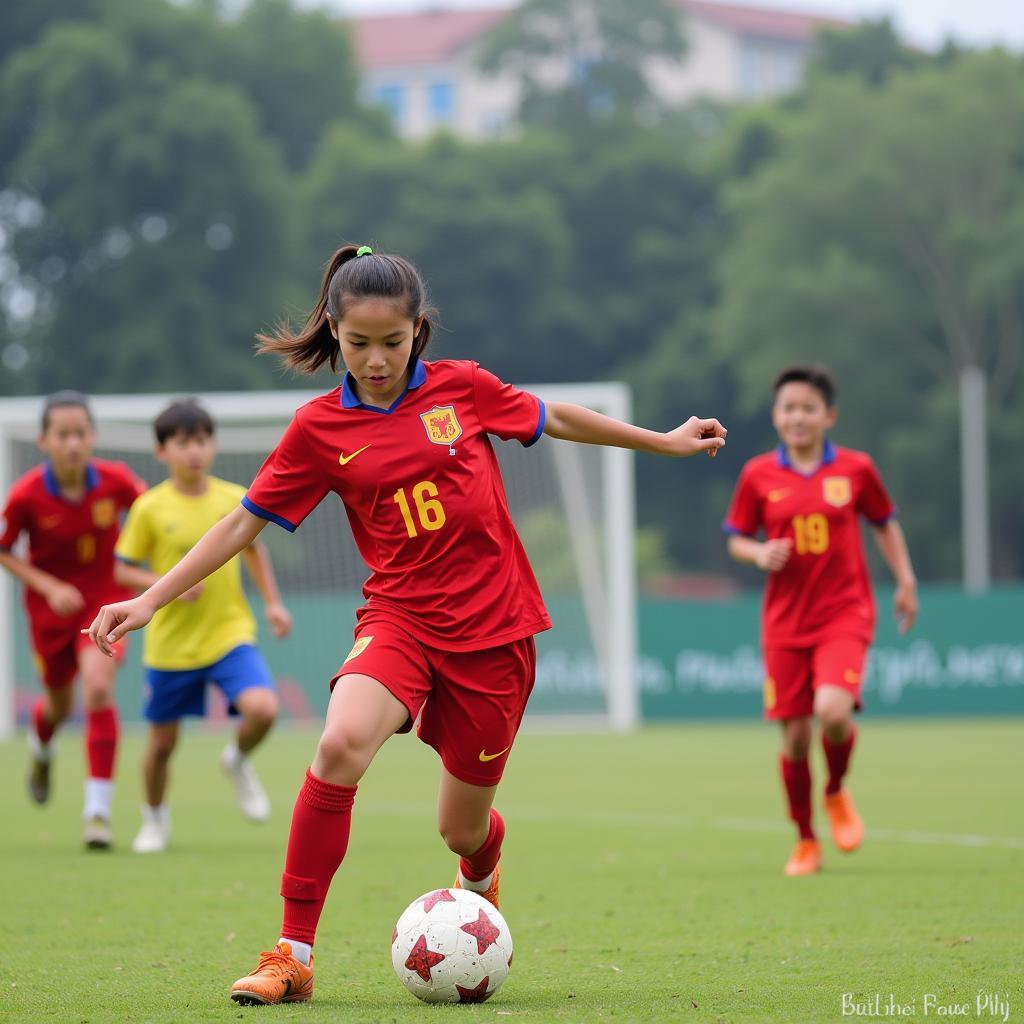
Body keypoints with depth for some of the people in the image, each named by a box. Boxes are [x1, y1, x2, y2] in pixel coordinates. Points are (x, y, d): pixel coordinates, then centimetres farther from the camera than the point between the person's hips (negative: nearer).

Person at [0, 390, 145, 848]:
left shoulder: (115, 480, -17)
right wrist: (49, 586, -19)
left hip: (105, 600, -1)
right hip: (51, 605, 1)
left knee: (98, 689, -22)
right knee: (60, 704, 17)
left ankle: (98, 808, -18)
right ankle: (40, 748, 57)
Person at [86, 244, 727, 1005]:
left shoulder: (462, 388, 0)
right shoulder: (321, 428, -1)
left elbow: (553, 419, 15)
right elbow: (244, 522, 3)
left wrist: (664, 442, 22)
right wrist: (149, 601, -2)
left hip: (492, 627, 1)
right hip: (400, 618, -1)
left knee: (464, 830, 6)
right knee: (341, 745, -32)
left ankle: (482, 873, 49)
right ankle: (293, 955, -22)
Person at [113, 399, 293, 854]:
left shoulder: (235, 500, -1)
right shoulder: (150, 508, -8)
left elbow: (254, 549, 17)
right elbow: (123, 570, -4)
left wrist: (273, 603, 10)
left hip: (230, 633, 1)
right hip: (171, 643, -1)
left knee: (262, 708, -23)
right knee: (163, 741, 8)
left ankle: (238, 761, 11)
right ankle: (155, 818, 35)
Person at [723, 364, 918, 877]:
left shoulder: (856, 469, 1)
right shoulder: (759, 475, 1)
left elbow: (885, 524, 15)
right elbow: (736, 539, 9)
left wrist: (905, 580, 11)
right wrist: (760, 554, -12)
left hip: (845, 613, -1)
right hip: (786, 620, 1)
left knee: (832, 710, -24)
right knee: (795, 734, 0)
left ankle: (837, 793, 8)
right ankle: (805, 840, 20)